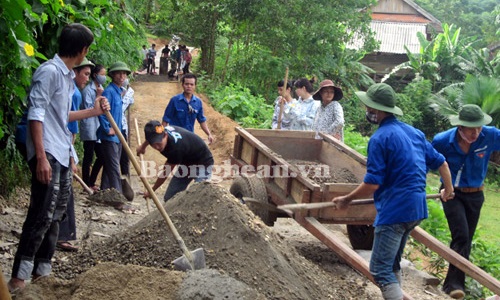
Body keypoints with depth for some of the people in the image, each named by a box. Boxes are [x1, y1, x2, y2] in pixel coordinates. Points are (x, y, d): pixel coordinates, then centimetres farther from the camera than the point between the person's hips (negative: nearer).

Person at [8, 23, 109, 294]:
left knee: (55, 214, 12)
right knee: (42, 214, -12)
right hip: (48, 155, -10)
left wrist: (93, 111, 31)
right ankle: (19, 277, -7)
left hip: (63, 155, 10)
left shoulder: (67, 76, 15)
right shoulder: (49, 71, -13)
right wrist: (41, 158, -23)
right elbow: (36, 116, -18)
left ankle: (42, 271, 20)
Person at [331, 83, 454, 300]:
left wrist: (346, 199, -3)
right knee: (392, 264, 22)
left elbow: (372, 184, -17)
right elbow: (440, 162, 19)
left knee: (380, 269, -7)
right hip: (416, 208, 9)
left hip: (394, 210, -9)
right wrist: (448, 188, 35)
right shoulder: (414, 132, 12)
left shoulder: (380, 138, -14)